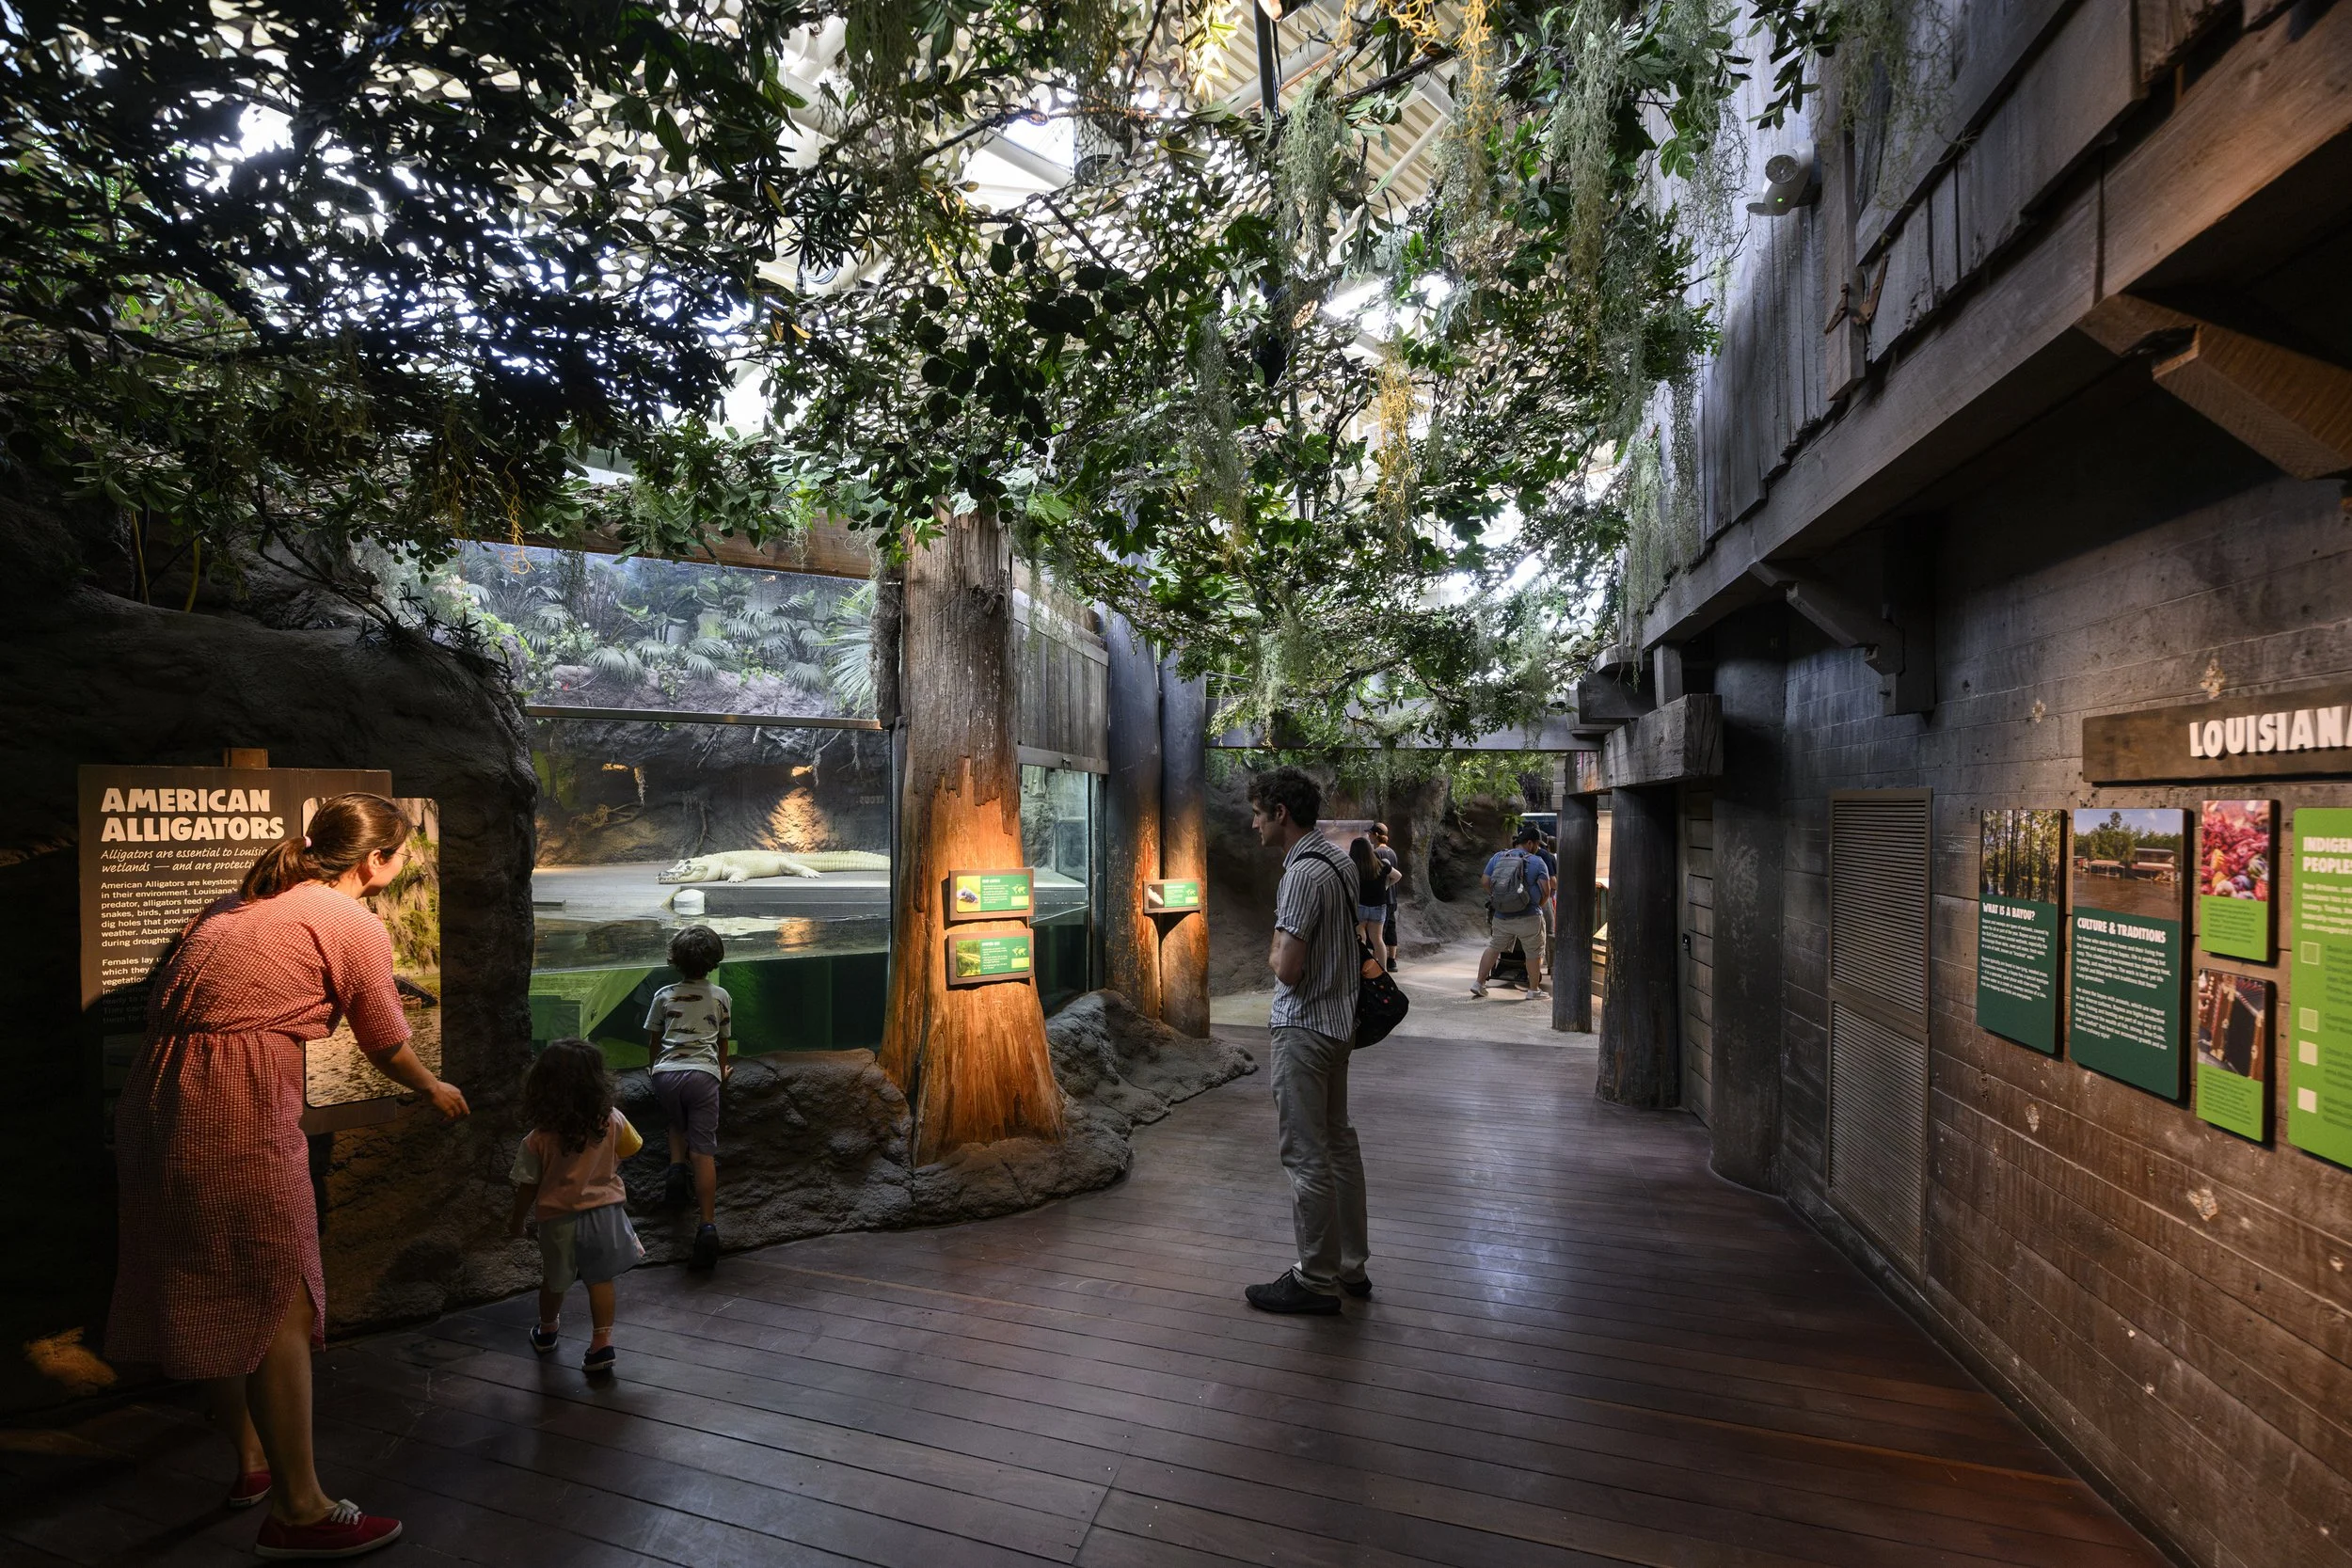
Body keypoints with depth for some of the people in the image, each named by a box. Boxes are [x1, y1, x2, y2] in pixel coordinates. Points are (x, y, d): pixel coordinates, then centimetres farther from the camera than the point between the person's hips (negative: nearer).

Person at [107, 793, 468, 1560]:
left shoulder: (246, 901, 19)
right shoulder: (354, 923, -5)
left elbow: (164, 999, 21)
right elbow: (388, 1049, 2)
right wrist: (436, 1091, 20)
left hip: (156, 1095, 9)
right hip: (235, 1107, -9)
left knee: (216, 1293, 20)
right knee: (278, 1301, 0)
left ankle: (252, 1461, 36)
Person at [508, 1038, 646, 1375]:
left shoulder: (539, 1140, -19)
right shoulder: (612, 1122, -17)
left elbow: (528, 1187, -10)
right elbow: (632, 1148, 1)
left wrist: (517, 1220, 8)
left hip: (559, 1220, 0)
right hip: (604, 1210, 0)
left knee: (554, 1281, 24)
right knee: (600, 1279, 15)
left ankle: (547, 1331, 46)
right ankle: (602, 1344, 13)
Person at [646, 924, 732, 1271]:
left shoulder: (664, 996, 15)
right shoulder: (720, 996, 14)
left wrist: (652, 1068, 46)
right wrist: (722, 1070, 43)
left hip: (666, 1074, 1)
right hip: (702, 1074, -1)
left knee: (678, 1124, 31)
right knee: (703, 1151, -4)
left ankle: (676, 1167, 3)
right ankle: (708, 1226, -14)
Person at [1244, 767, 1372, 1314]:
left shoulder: (1302, 874, -23)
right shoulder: (1339, 859, 8)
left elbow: (1288, 967, -25)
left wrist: (1272, 955, -6)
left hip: (1305, 1029, -10)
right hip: (1340, 1020, 10)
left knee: (1306, 1155, 1)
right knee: (1339, 1142, 18)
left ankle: (1317, 1280, 14)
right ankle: (1350, 1264, 30)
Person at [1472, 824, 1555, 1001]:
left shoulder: (1498, 857, 3)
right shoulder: (1536, 861, -9)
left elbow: (1485, 882, 3)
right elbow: (1546, 889, -11)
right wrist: (1538, 905, 7)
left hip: (1502, 917, 4)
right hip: (1528, 917, -4)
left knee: (1494, 947, 19)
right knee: (1534, 953, 14)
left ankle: (1479, 983, 18)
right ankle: (1534, 989, 23)